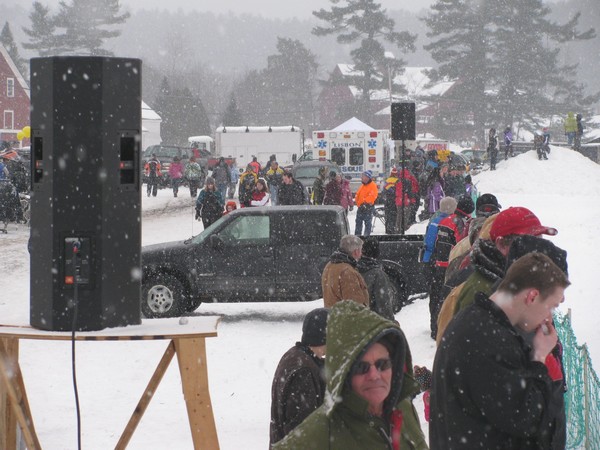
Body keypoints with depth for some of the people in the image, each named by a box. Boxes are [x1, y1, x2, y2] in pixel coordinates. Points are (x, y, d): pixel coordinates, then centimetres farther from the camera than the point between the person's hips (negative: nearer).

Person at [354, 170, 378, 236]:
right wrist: (356, 200, 6)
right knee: (358, 222, 12)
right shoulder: (363, 185, 16)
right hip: (360, 207, 9)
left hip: (368, 207, -9)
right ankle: (357, 235, 19)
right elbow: (358, 194, 23)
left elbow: (372, 196, -24)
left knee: (368, 223, -1)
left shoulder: (373, 186, -11)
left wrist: (365, 201, -29)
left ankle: (367, 236, 4)